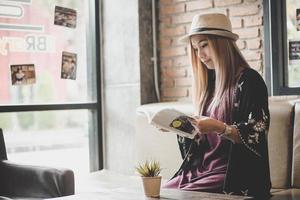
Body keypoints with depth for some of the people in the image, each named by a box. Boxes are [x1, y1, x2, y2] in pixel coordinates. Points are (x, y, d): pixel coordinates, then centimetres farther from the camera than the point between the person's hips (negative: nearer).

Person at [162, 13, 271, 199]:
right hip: (202, 170, 6)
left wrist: (220, 127, -26)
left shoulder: (248, 80, -6)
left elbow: (256, 135, -12)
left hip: (235, 174, -6)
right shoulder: (210, 82, 15)